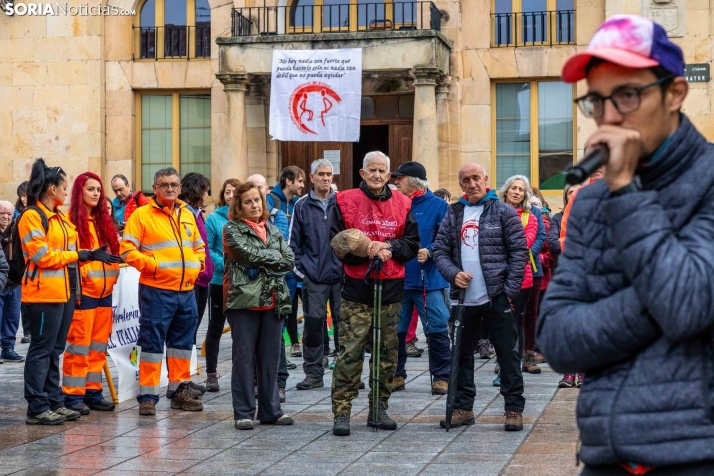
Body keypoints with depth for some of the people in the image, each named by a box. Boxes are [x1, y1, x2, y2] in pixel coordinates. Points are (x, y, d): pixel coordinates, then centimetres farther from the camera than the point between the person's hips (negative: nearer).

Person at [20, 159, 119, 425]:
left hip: (65, 291, 9)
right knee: (41, 350, -5)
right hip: (44, 293, -9)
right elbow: (42, 256, -17)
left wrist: (91, 255, 1)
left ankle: (54, 402, 18)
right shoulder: (32, 216, -10)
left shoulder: (60, 217, 18)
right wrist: (81, 255, -11)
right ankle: (37, 408, -2)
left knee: (55, 350, 12)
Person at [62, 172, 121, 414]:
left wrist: (113, 280, 9)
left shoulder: (104, 221, 15)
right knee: (79, 344, -4)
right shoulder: (72, 221, -6)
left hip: (105, 293, 7)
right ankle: (73, 395, 1)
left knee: (98, 346, 9)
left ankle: (93, 391, 16)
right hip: (83, 293, -7)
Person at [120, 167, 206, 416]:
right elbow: (127, 249, -9)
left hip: (186, 290, 6)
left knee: (183, 342, 13)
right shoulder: (142, 215, -3)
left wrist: (197, 264, 6)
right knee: (152, 342, -4)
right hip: (156, 290, -6)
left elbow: (199, 246, 25)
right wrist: (152, 265, -17)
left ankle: (180, 391, 24)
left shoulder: (187, 215, 16)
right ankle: (148, 397, 1)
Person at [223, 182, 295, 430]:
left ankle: (270, 410, 16)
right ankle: (243, 413, 3)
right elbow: (248, 253, -15)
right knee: (244, 358, -2)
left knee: (271, 358, 8)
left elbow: (290, 260, 6)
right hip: (244, 299, -5)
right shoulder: (232, 229, 1)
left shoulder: (273, 230, 17)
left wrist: (264, 265, -8)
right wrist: (274, 256, -3)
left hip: (273, 300, 5)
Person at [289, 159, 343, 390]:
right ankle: (313, 372, 8)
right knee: (313, 323, 0)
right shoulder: (302, 206, 6)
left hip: (341, 275, 0)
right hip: (313, 278, 0)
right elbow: (294, 242, 8)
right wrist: (301, 269, -1)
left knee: (344, 322, 3)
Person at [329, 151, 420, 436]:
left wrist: (389, 247, -9)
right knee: (350, 352, -7)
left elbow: (413, 242, 9)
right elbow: (337, 243, -2)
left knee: (387, 351, 8)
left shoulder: (402, 204, 8)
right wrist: (366, 251, -15)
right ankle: (342, 412, -3)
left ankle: (379, 409, 19)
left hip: (392, 288, 3)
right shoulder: (345, 202, 1)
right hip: (357, 288, -3)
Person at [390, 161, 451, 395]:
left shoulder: (437, 205, -2)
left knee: (437, 329, -2)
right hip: (397, 278, 4)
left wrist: (430, 252, -19)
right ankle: (396, 375, 20)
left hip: (429, 279, -3)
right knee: (395, 329, 7)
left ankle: (441, 377, 8)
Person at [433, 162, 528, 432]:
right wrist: (453, 274, -10)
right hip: (463, 298, 4)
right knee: (461, 354, 10)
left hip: (497, 298, -4)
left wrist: (510, 290, -10)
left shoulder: (503, 212, -1)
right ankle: (463, 407, 19)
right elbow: (440, 250, 9)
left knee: (508, 353, -1)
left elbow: (519, 251, -4)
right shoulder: (453, 214, 11)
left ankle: (514, 408, 5)